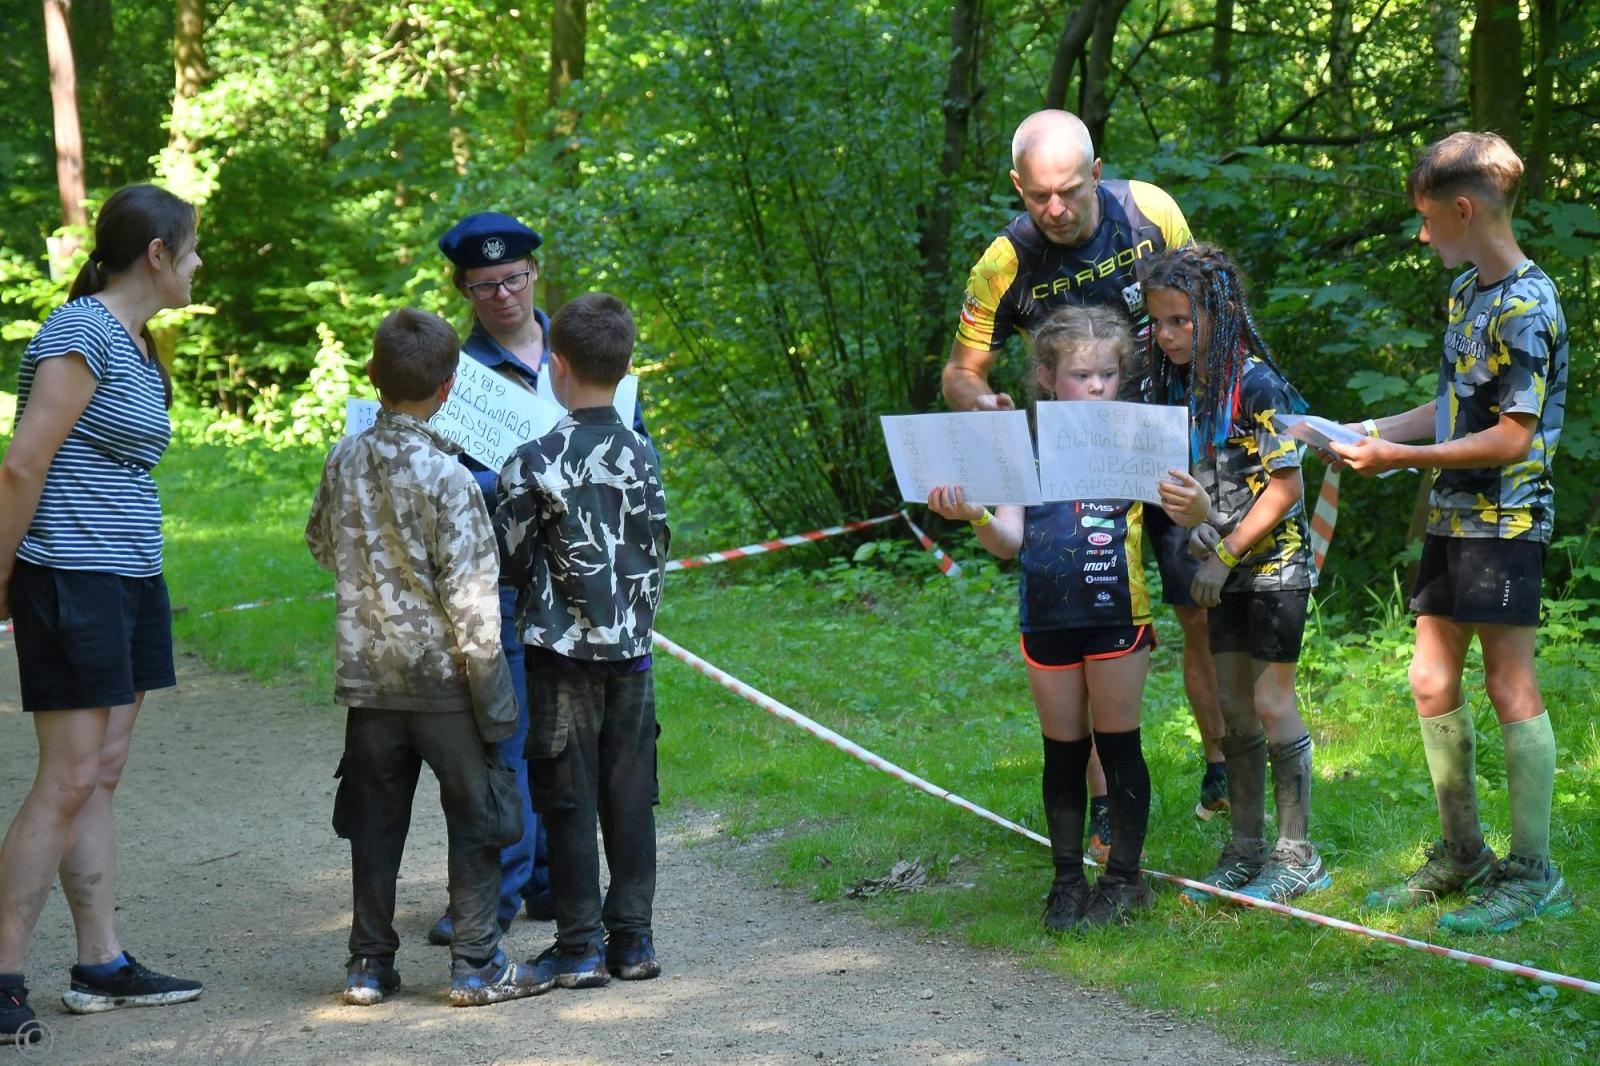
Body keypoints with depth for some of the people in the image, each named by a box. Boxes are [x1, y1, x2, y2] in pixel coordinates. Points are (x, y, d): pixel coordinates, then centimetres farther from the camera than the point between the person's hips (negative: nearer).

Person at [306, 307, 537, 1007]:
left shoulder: (344, 461, -1)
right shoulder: (445, 475, -16)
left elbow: (321, 547, 16)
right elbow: (467, 590, -15)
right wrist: (490, 684, -10)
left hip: (369, 674, 5)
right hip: (443, 675, -5)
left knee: (375, 823, 13)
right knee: (476, 819, 6)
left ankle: (369, 964, 16)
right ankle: (475, 965, 7)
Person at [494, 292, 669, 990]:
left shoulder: (534, 463, -12)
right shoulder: (642, 456, 0)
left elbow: (509, 563, -5)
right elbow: (657, 554, 8)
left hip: (561, 650, -4)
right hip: (630, 647, 4)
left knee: (567, 800, 2)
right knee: (630, 795, 8)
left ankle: (579, 948, 4)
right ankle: (632, 939, 12)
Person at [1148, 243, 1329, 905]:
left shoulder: (1256, 384, -18)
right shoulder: (1182, 384, 4)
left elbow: (1285, 485, -17)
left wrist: (1225, 553, -15)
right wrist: (1193, 515, -8)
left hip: (1274, 561, -7)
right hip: (1223, 570, 7)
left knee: (1272, 702, -5)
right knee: (1234, 707, 10)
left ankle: (1297, 855, 3)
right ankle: (1246, 851, 17)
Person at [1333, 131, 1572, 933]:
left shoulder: (1524, 308, -17)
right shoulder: (1466, 290, 11)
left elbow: (1512, 436, -19)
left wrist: (1401, 458, -17)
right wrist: (1373, 432, 10)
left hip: (1505, 520, -9)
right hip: (1454, 515, 9)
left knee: (1509, 686, -4)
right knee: (1432, 683, 12)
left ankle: (1532, 874, 2)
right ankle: (1462, 856, 23)